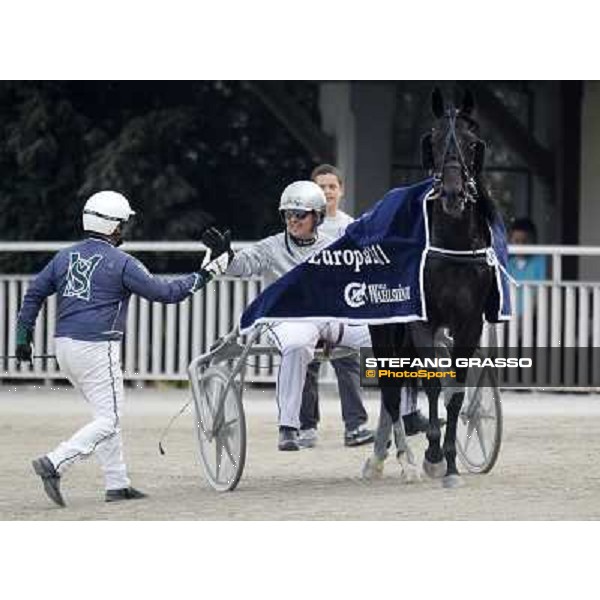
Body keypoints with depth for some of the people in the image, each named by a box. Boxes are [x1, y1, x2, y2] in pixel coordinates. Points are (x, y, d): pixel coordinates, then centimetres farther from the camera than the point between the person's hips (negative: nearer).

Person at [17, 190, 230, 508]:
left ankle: (117, 483, 17)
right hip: (96, 348, -8)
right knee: (108, 421, -4)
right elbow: (163, 292, -8)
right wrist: (203, 275, 1)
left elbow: (34, 294, 11)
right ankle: (54, 464, -20)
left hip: (64, 346, 8)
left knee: (106, 414, 18)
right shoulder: (121, 263, -8)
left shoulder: (65, 256, 10)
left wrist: (24, 336, 16)